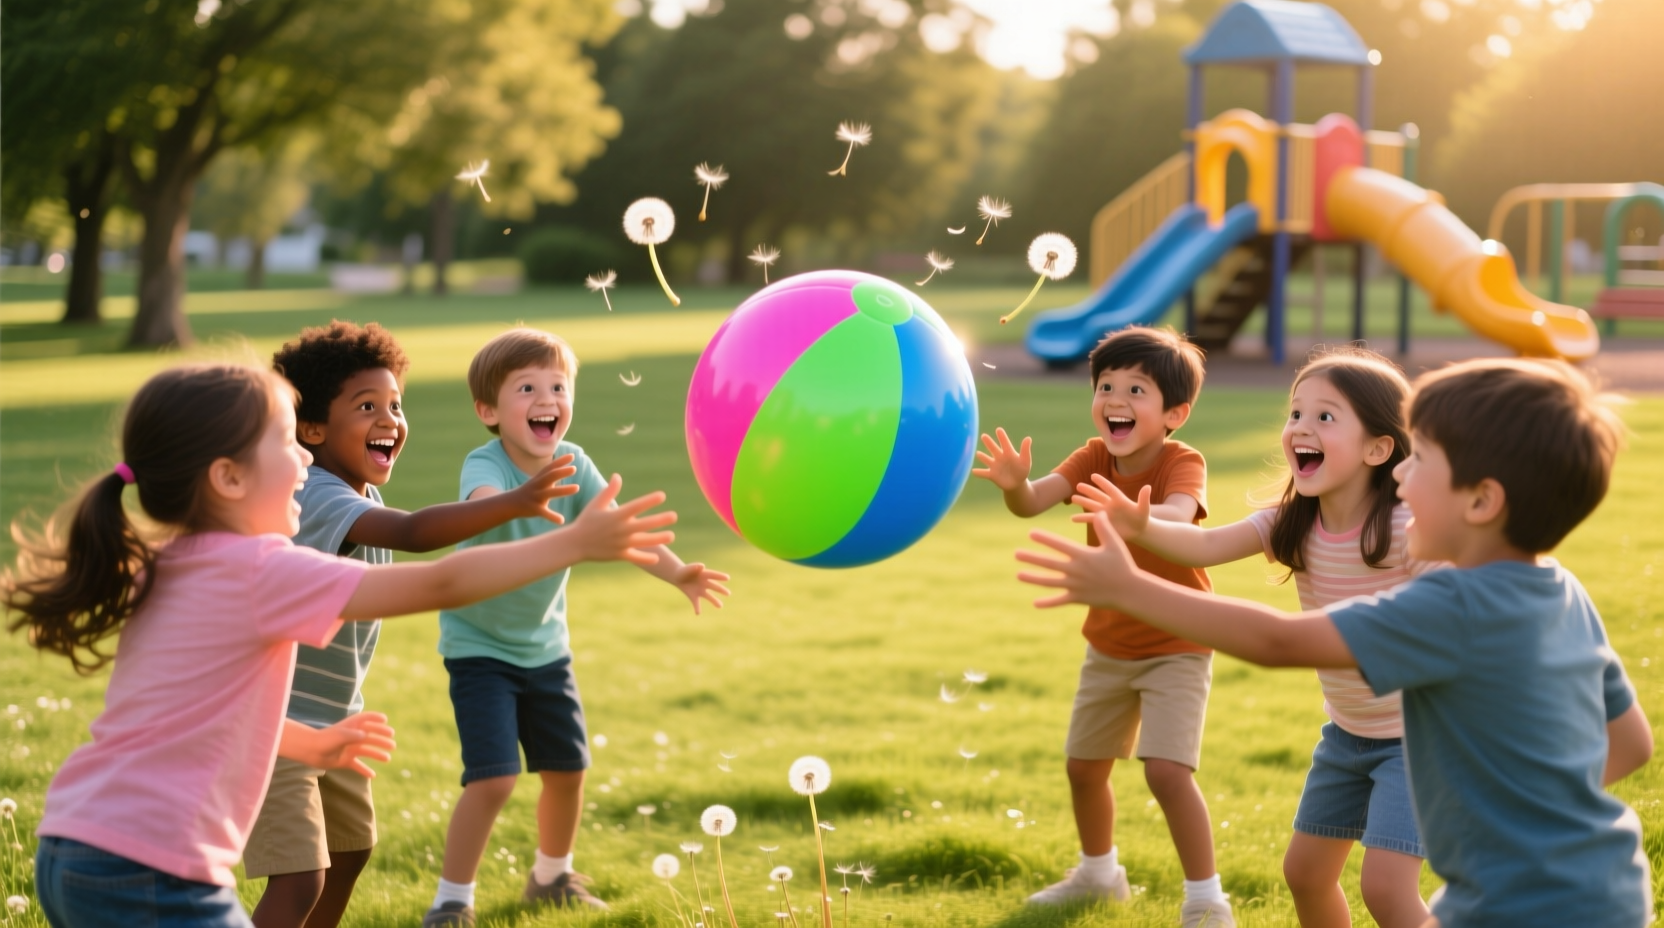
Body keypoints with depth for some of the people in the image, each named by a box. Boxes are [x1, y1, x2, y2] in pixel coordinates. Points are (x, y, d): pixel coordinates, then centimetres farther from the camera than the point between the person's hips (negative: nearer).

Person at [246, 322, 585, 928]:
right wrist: (514, 503, -53)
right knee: (299, 879, -17)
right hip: (274, 720, -10)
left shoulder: (364, 495, 5)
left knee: (350, 847, 23)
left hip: (333, 720, 10)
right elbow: (413, 533, -44)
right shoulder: (316, 498, -26)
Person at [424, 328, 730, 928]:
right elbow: (485, 505, -49)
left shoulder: (573, 464, -11)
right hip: (479, 647, -6)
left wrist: (676, 573, -38)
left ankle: (552, 878, 40)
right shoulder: (484, 464, -25)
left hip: (544, 644, 6)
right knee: (494, 778, -16)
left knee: (568, 768, 15)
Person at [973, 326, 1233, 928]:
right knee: (1083, 765, 16)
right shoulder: (1095, 457, -8)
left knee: (1167, 770, -20)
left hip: (1175, 647, -6)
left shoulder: (1183, 463, -22)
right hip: (1110, 645, 6)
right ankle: (1098, 873, 41)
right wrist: (1014, 484, -48)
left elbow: (1178, 517, -46)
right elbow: (1033, 503, -24)